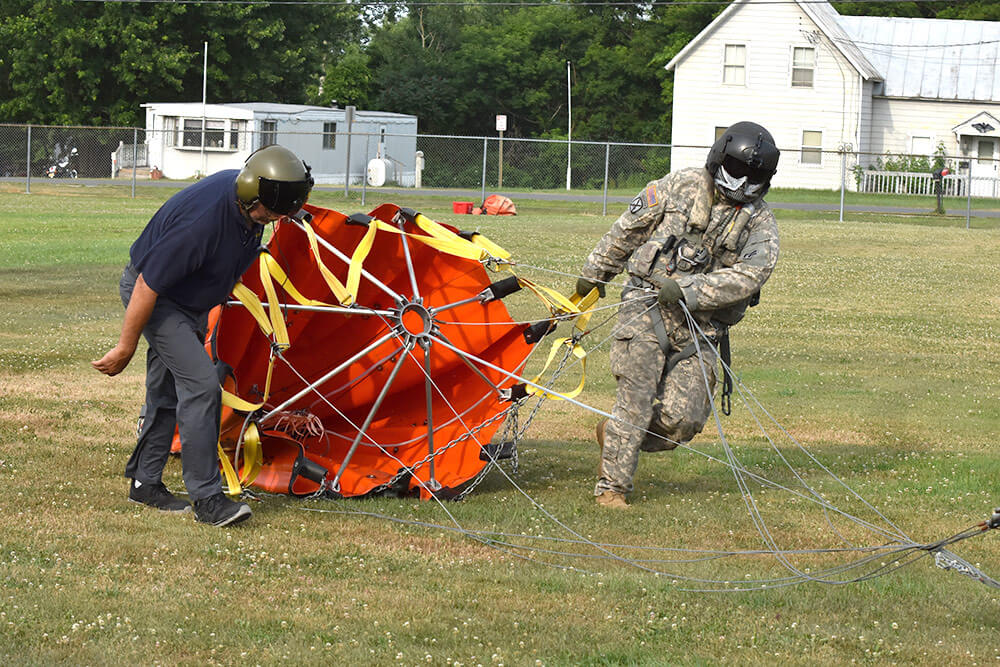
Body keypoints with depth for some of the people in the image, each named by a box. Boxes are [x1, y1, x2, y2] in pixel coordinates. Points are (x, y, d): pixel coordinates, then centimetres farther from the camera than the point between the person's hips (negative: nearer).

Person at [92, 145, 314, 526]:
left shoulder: (249, 199, -13)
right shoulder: (204, 219, -38)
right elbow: (148, 285, -30)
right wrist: (125, 348, -22)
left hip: (192, 298, 9)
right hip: (152, 294, -9)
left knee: (166, 392, 16)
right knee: (201, 384, -17)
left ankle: (145, 482, 29)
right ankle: (207, 498, -15)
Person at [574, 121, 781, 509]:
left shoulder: (760, 226, 4)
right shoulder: (681, 187, 4)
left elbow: (747, 277, -11)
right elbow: (628, 230, 14)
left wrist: (687, 290, -22)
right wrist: (595, 272, 21)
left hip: (700, 325, 2)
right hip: (647, 306, -2)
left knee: (681, 419, -10)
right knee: (636, 399, -15)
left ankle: (615, 437, 17)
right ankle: (612, 487, -7)